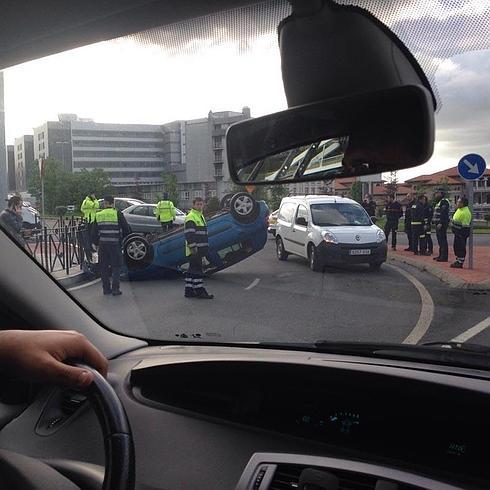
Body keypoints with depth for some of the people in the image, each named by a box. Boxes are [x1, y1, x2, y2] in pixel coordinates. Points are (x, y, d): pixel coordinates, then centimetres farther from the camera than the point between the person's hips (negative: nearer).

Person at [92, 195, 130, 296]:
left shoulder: (98, 215, 7)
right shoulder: (118, 214, -4)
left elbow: (95, 232, 11)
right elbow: (126, 229, -2)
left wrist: (96, 242, 23)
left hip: (102, 244, 3)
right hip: (115, 244, -3)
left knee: (104, 267, 12)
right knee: (116, 266, 4)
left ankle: (106, 288, 15)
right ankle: (115, 289, -1)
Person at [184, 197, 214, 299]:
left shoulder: (200, 216, 20)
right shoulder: (190, 217, -12)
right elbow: (189, 234, -19)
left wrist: (205, 248, 24)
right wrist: (193, 247, -23)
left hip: (199, 249, 10)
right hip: (194, 249, -10)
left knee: (193, 270, 12)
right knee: (197, 269, -8)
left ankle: (189, 290, 17)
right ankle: (200, 291, -6)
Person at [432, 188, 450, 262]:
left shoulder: (444, 202, -14)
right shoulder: (439, 202, 19)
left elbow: (444, 213, -21)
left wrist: (441, 223, -25)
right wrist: (435, 222, 22)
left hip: (442, 224, -11)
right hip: (438, 224, 11)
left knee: (443, 240, -9)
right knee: (440, 240, 14)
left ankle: (444, 257, -8)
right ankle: (441, 255, 21)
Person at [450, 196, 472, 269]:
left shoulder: (465, 213, -21)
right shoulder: (459, 209, 9)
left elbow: (465, 226, -22)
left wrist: (462, 235, -22)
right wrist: (453, 226, 23)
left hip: (462, 232, -10)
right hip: (457, 232, 10)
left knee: (461, 247, -3)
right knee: (456, 246, 16)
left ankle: (460, 263, 3)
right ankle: (457, 261, 26)